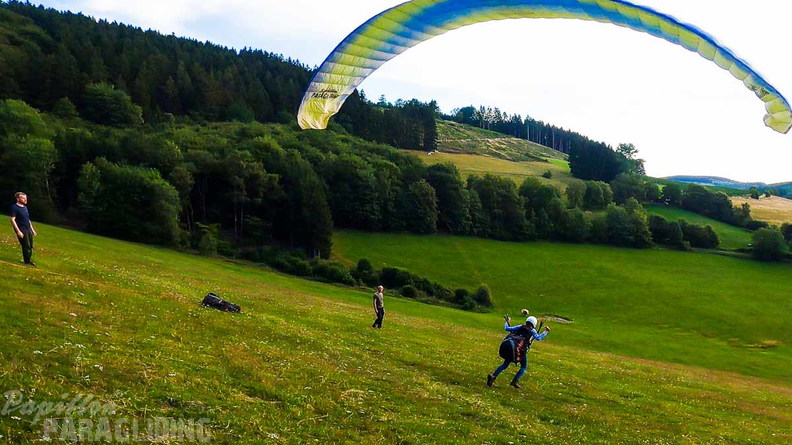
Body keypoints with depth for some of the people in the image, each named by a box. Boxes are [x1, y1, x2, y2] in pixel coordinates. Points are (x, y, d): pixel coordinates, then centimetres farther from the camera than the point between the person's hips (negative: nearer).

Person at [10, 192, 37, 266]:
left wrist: (32, 229, 21)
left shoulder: (25, 207, 15)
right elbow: (12, 220, -15)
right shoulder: (14, 207, -10)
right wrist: (18, 231, -20)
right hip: (22, 231, -8)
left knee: (31, 246, 8)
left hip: (28, 230, 8)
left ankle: (29, 260, 20)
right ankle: (27, 262, 1)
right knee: (26, 246, -8)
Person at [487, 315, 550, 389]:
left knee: (505, 365, 13)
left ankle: (493, 376, -5)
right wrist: (545, 331, 3)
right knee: (524, 367, 15)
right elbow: (538, 338, -6)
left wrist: (507, 322, 35)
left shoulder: (520, 327, 20)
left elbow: (507, 328, 17)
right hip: (521, 350, -4)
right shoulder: (532, 330, 12)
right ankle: (515, 381, -2)